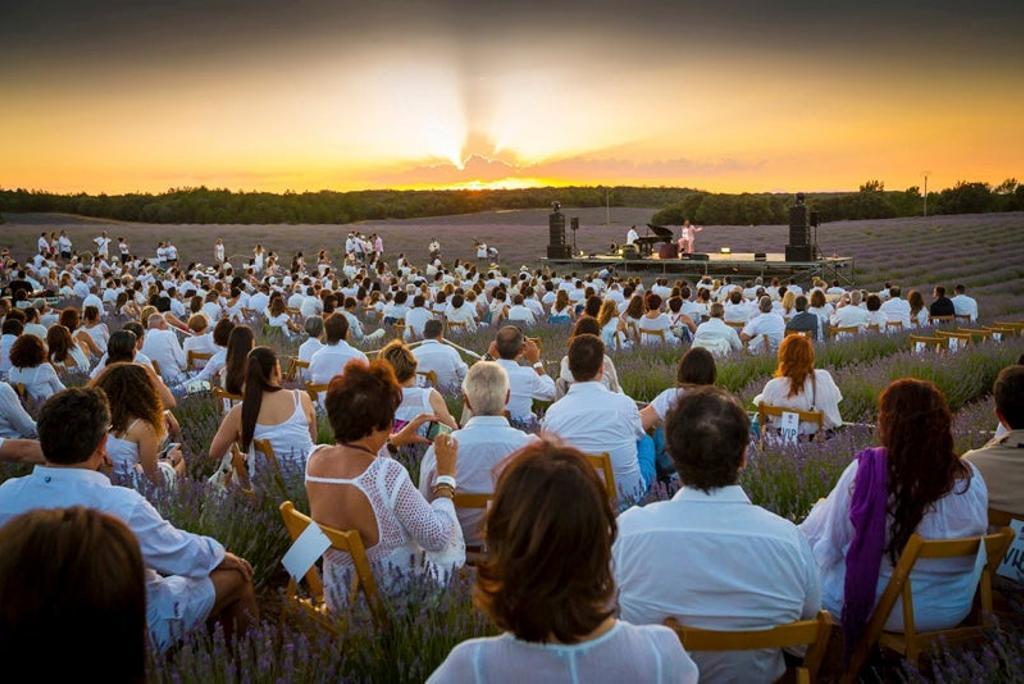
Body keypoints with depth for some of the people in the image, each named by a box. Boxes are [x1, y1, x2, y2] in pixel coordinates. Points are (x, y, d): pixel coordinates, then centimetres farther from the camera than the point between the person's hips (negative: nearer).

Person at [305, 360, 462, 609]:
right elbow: (438, 538, -23)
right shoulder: (387, 474, -30)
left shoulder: (315, 459, -10)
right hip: (391, 602, -6)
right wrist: (446, 475, -14)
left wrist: (394, 440, 16)